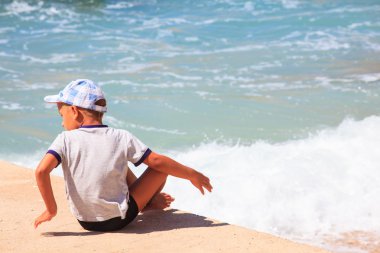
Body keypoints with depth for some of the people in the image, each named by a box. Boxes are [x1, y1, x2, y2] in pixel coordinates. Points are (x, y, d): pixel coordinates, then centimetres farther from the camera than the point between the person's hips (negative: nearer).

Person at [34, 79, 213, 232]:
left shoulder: (65, 139, -10)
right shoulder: (121, 138, -9)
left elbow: (41, 171, -23)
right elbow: (156, 161, -6)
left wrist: (51, 209, -11)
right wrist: (192, 174, 7)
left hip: (85, 221, 3)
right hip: (120, 218, -2)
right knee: (161, 167, 13)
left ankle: (148, 200, 40)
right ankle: (149, 203, 37)